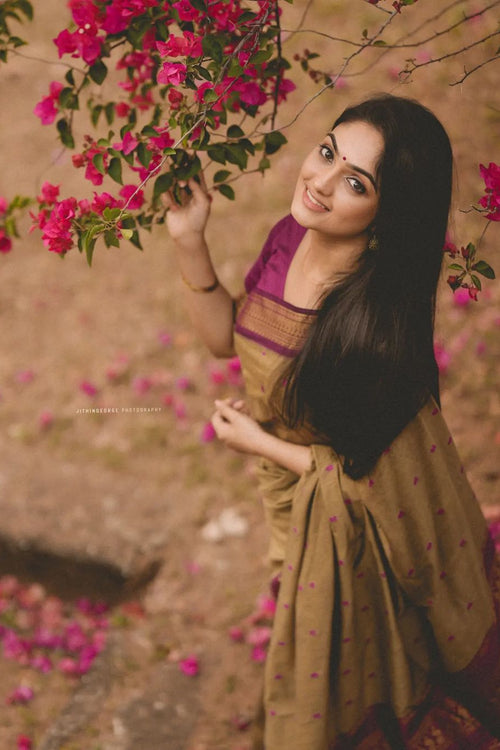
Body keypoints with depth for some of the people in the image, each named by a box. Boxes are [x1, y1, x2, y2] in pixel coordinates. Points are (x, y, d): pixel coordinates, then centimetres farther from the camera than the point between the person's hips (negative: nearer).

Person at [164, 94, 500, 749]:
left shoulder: (378, 325, -37)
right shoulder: (290, 237, -15)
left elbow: (366, 480, -27)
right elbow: (226, 335, 1)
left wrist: (258, 442, -15)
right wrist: (188, 240, -12)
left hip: (347, 535, -7)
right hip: (291, 507, 7)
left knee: (337, 695, 21)